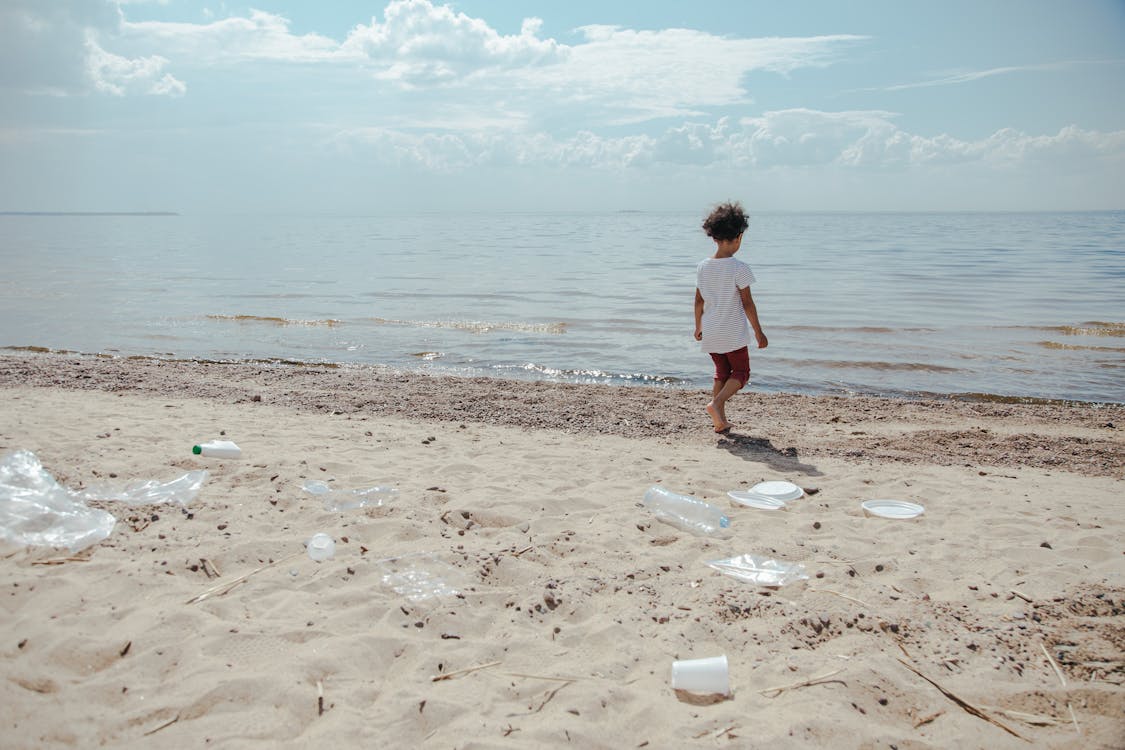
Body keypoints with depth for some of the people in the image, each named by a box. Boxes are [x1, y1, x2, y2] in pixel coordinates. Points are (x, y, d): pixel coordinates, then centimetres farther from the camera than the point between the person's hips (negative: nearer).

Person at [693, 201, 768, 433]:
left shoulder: (703, 266, 0)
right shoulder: (739, 268, -16)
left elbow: (699, 301, 7)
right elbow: (747, 303, -13)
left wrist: (698, 327, 20)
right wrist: (758, 332, -4)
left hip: (710, 333, 5)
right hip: (734, 334, -5)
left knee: (722, 373, 19)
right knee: (740, 373, 11)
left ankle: (720, 421, 14)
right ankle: (716, 403, -14)